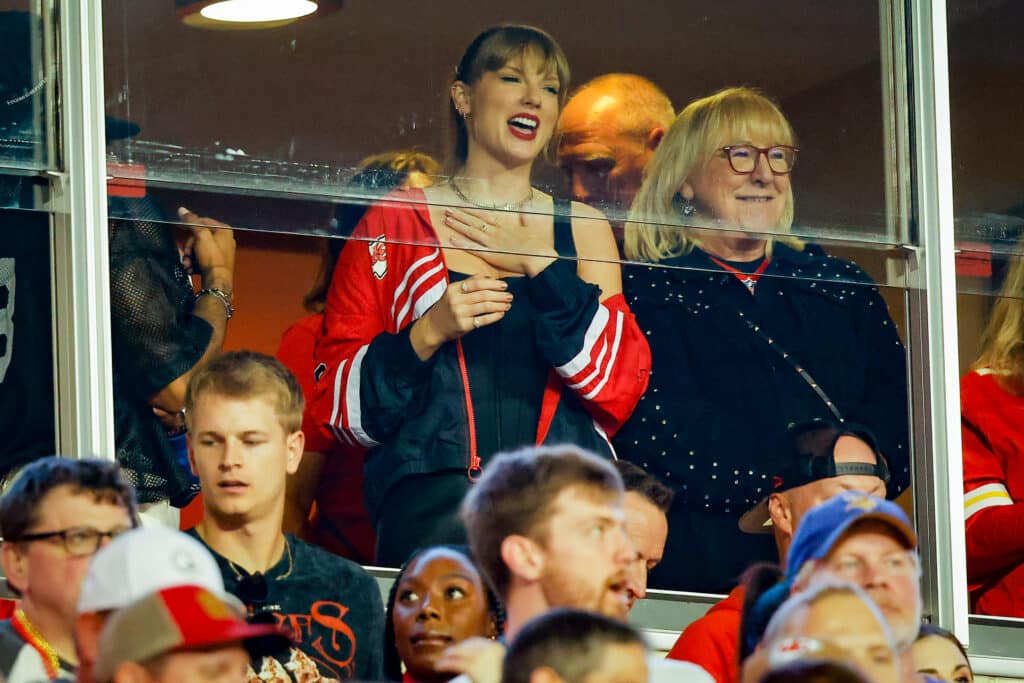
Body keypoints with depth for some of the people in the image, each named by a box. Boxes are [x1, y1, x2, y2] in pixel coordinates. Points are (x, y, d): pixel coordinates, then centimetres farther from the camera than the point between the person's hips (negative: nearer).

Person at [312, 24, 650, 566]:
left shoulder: (581, 230, 19)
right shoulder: (394, 225, 13)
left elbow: (621, 385, 6)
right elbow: (335, 400, 8)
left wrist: (542, 268, 0)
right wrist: (428, 334, -7)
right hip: (431, 495, -2)